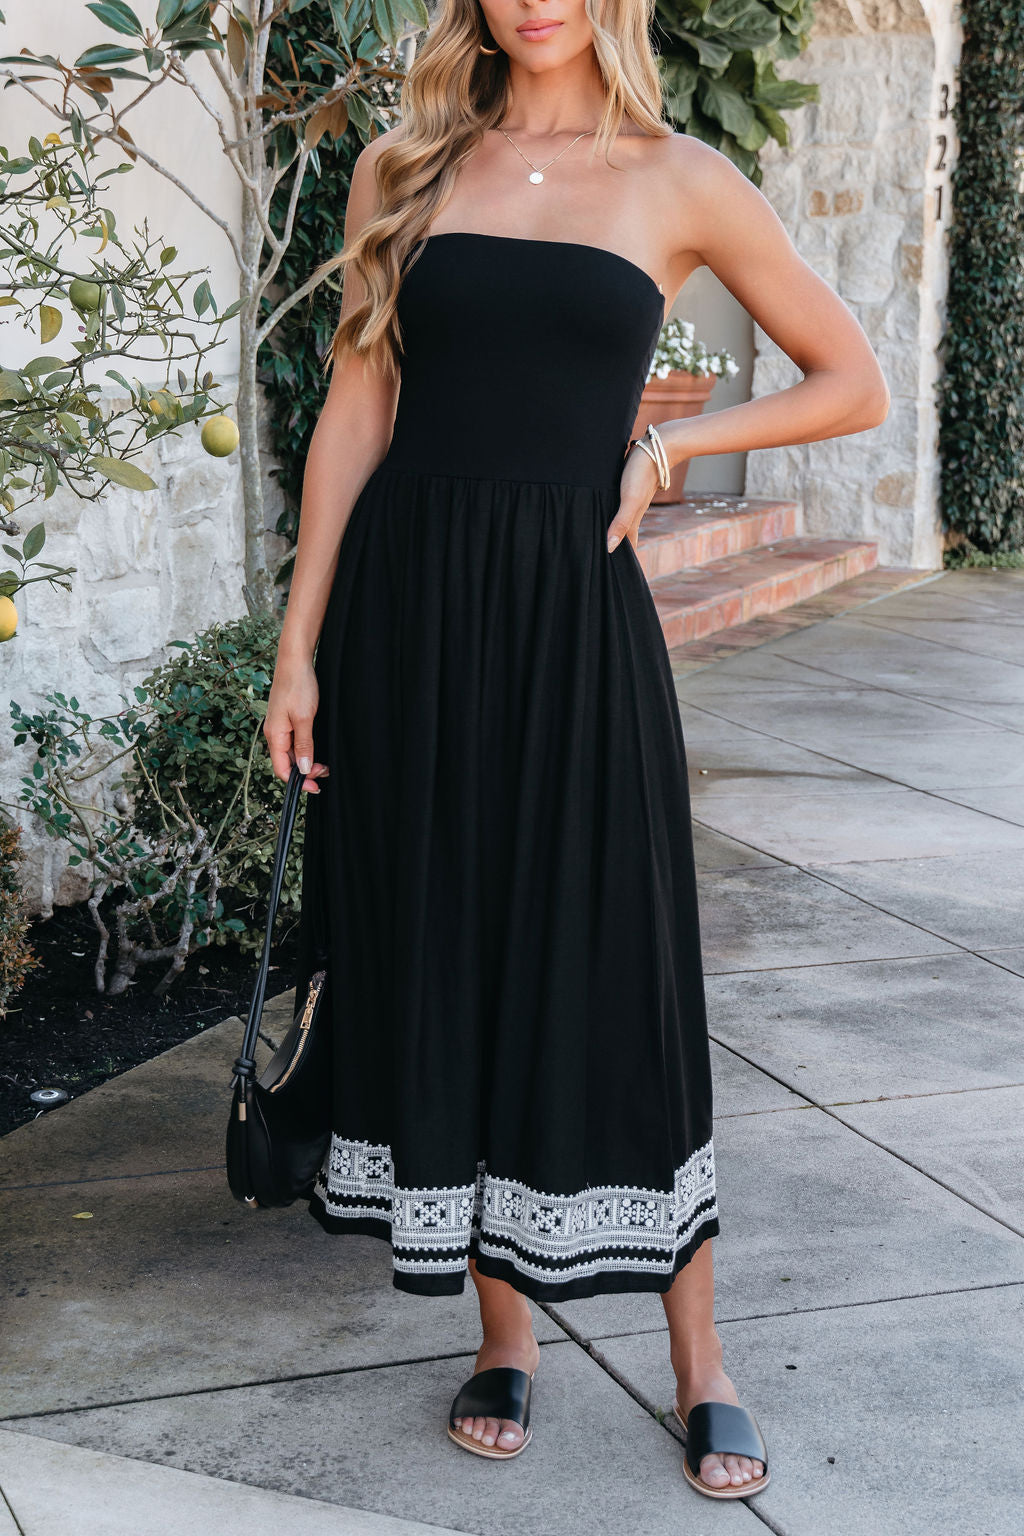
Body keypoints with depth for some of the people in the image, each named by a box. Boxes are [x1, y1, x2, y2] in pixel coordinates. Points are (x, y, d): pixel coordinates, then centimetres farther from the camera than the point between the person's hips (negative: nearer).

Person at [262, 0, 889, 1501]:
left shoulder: (678, 181, 4)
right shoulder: (404, 174, 8)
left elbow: (853, 383, 10)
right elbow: (355, 418, 7)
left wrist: (667, 444, 0)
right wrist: (299, 650, 2)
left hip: (569, 609, -2)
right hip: (404, 604, 2)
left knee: (612, 981, 1)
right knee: (444, 971, 7)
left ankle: (702, 1369, 15)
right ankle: (506, 1336, 23)